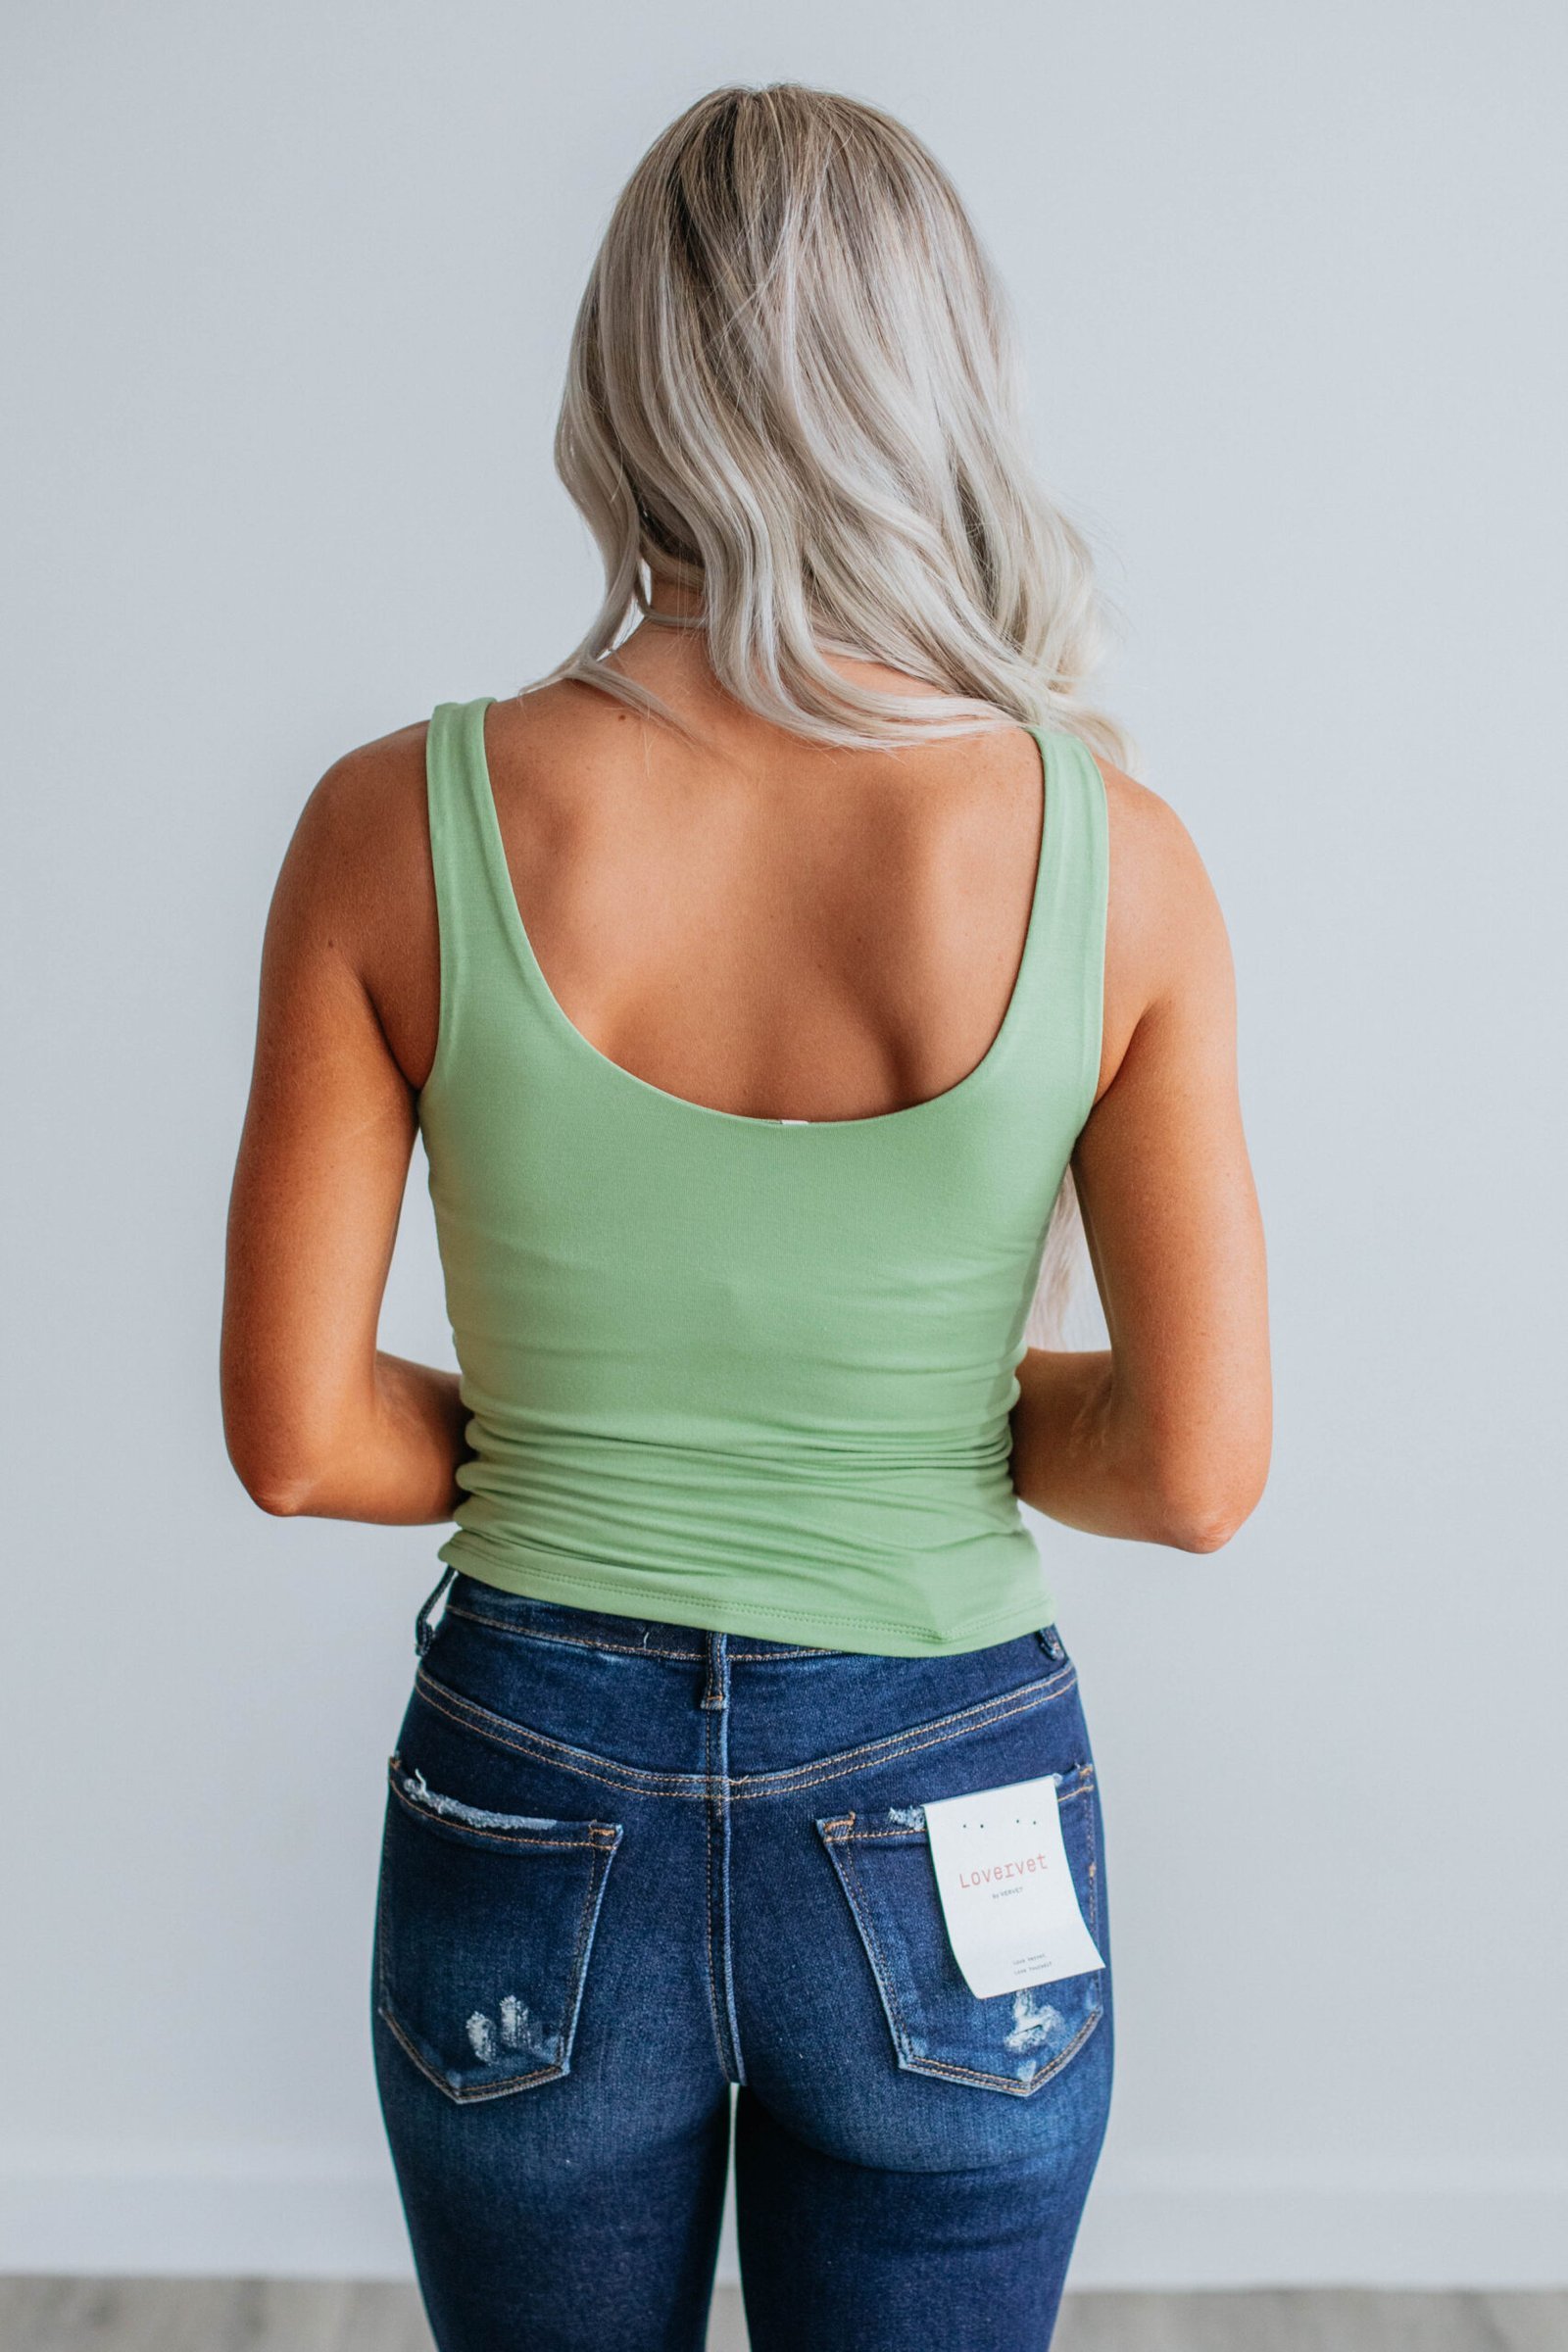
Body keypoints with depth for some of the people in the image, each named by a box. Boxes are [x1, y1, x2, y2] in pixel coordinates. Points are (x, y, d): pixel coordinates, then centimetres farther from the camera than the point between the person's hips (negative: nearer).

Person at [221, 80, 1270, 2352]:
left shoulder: (399, 824, -14)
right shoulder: (1107, 849, -15)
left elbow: (295, 1437, -10)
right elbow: (1198, 1469, -11)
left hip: (534, 1815, 1)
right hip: (942, 1846, 0)